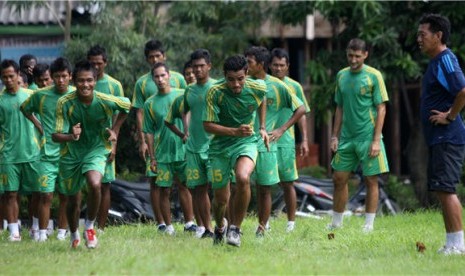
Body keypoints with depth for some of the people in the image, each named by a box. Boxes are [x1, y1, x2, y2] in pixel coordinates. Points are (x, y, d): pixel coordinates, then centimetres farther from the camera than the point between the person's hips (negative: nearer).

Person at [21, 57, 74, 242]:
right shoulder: (41, 95, -2)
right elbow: (25, 109, 16)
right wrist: (39, 126, 7)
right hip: (48, 154, -1)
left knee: (65, 195, 6)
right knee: (46, 195, -6)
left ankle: (62, 232, 16)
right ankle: (42, 233, 0)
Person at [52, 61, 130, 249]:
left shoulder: (105, 101, -17)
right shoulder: (65, 103, -19)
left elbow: (127, 106, 6)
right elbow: (56, 136, -21)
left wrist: (115, 130, 2)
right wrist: (70, 136, -42)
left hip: (97, 150, -1)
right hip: (71, 153, 1)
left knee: (95, 184, -30)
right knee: (73, 199, 11)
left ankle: (89, 227, -7)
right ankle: (74, 236, 39)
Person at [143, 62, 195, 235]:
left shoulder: (181, 95, 2)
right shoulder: (150, 104, 3)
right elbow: (149, 133, 5)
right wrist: (152, 158, 1)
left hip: (182, 149, 0)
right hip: (162, 154, 0)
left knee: (184, 187, 4)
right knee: (164, 190, 2)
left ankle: (189, 223, 10)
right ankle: (167, 225, 10)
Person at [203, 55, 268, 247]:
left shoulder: (257, 88, -10)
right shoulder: (215, 93, -19)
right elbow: (208, 125, -17)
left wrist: (262, 128, 12)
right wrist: (235, 131, -29)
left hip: (247, 142, 0)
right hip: (220, 146, 0)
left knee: (243, 178, -32)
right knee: (221, 199, 4)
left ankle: (235, 228, -16)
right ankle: (220, 227, 41)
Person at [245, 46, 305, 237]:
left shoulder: (277, 86, -1)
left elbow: (300, 109, 6)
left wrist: (281, 130, 0)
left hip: (265, 145, -1)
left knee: (264, 189, 5)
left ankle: (261, 229, 14)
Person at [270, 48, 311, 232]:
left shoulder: (294, 87, 5)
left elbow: (301, 114, 9)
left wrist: (304, 140, 4)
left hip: (286, 141, 0)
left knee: (287, 183, 3)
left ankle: (291, 222, 11)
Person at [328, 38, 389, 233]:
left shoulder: (373, 76, -7)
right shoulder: (341, 76, 9)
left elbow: (381, 109, -8)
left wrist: (376, 140, -13)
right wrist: (335, 136, 10)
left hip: (367, 137, -5)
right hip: (346, 137, 5)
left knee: (371, 181, 0)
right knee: (339, 179, 7)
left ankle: (369, 224, 6)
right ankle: (336, 222, 17)